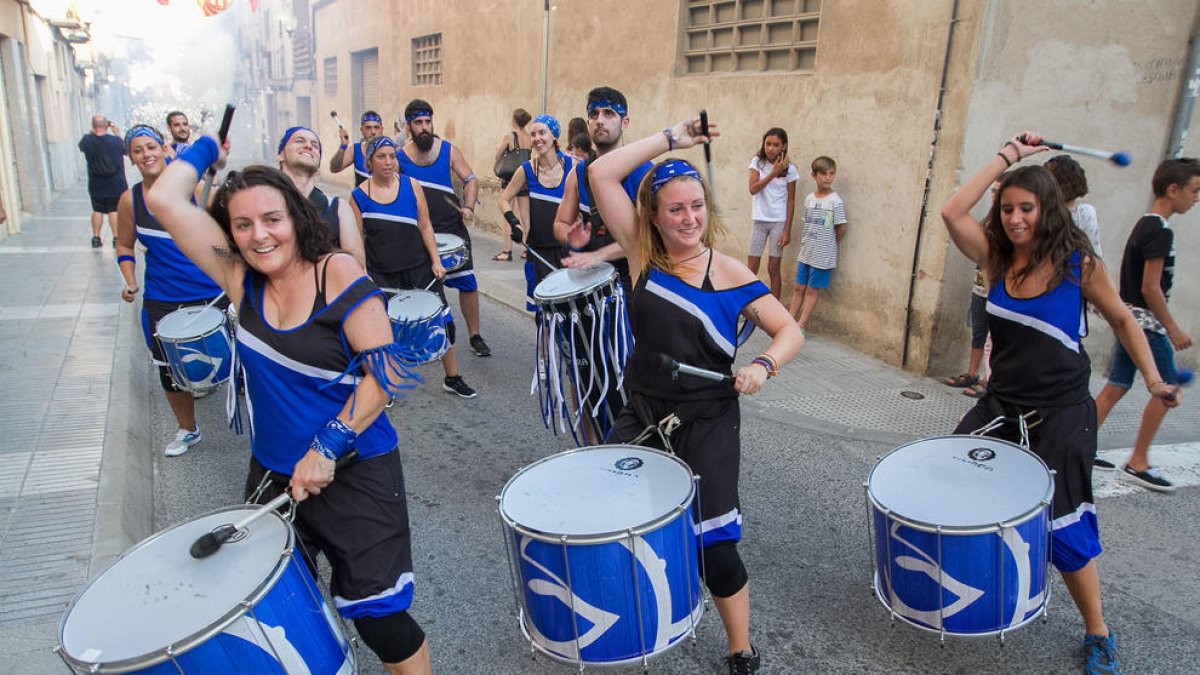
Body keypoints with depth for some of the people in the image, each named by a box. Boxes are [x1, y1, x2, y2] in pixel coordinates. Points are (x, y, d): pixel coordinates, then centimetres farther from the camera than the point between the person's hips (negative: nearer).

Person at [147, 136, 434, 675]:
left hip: (354, 472, -5)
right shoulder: (242, 279, 0)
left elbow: (384, 371, -17)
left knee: (378, 617, -2)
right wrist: (208, 147, 7)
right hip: (272, 471, 5)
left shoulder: (338, 273, -14)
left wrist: (327, 448, -20)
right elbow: (164, 199, -5)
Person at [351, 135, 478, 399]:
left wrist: (436, 261, -5)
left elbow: (425, 226, 2)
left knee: (443, 322, 2)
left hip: (420, 268, 1)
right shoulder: (359, 196, -3)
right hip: (382, 275, -1)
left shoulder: (412, 186, -1)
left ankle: (453, 378, 19)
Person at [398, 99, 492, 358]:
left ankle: (475, 336, 11)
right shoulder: (400, 157, 1)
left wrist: (468, 207, -11)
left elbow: (470, 180, 5)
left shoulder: (448, 150, 1)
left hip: (452, 228, 0)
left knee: (466, 282, -1)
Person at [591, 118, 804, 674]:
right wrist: (669, 139, -9)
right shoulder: (644, 255, -2)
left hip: (707, 425, -3)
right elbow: (601, 174, -8)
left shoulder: (729, 273, -8)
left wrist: (763, 366, -25)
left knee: (714, 546, -1)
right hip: (642, 415, 3)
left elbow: (790, 331, -5)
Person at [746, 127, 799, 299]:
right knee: (751, 268, 2)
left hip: (779, 222, -1)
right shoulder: (757, 162, -1)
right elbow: (753, 189, -13)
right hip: (759, 221, 1)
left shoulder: (789, 169, -3)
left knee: (773, 268, 3)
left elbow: (791, 201, -2)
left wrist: (787, 230, -7)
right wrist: (774, 173, -17)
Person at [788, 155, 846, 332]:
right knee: (799, 288, 11)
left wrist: (829, 244, 2)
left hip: (822, 256, -5)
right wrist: (805, 242, 5)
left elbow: (841, 228, -9)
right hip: (805, 253, 5)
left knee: (813, 290, 4)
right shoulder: (809, 198, 6)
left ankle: (800, 326, 9)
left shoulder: (835, 201, -11)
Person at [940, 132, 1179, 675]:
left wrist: (1153, 377, -2)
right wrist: (1007, 155, -13)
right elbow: (951, 213, -18)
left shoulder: (1078, 263, -10)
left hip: (1061, 415, -3)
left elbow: (1121, 320, 3)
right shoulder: (996, 258, -3)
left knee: (1063, 528, 0)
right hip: (1001, 405, 4)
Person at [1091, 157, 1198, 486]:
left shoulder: (1144, 225, 12)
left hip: (1130, 318, 9)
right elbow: (1150, 287, -20)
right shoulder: (1160, 231, -17)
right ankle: (1138, 463, 6)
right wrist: (1173, 330, -14)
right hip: (1147, 321, -9)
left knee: (1116, 387, 10)